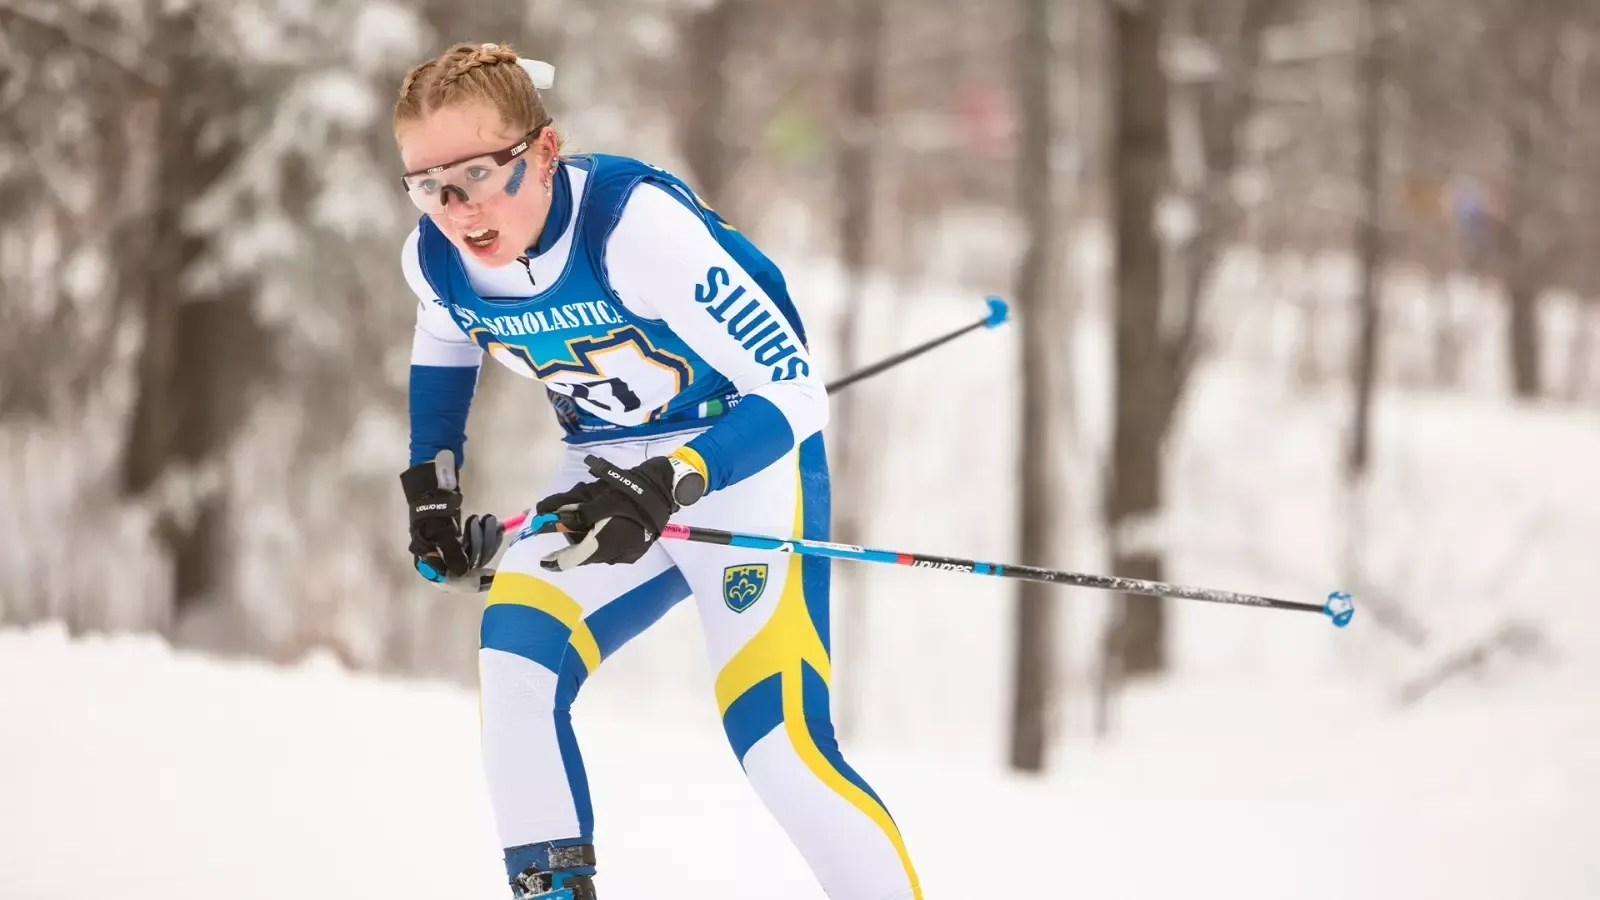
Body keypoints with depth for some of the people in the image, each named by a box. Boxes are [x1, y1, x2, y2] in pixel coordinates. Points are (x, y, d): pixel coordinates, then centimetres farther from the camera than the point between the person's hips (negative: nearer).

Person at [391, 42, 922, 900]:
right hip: (610, 466, 6)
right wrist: (431, 482, 6)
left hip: (745, 456, -6)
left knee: (776, 740, -19)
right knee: (514, 654, -18)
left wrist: (666, 487, -40)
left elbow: (794, 394, -29)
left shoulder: (637, 226, -31)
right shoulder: (434, 259, -11)